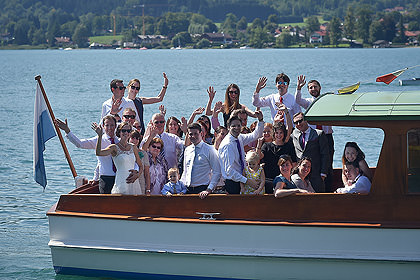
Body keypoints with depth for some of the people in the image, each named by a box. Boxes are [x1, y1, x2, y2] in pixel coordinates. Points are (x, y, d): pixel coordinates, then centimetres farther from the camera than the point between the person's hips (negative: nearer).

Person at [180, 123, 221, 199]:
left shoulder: (209, 149, -3)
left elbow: (217, 173, -8)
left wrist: (209, 189, -17)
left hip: (202, 190, -4)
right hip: (188, 190, 4)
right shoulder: (187, 150, 13)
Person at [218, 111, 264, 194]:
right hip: (232, 183, -8)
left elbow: (256, 135, 17)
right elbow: (229, 170, -24)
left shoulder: (240, 138, 4)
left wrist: (260, 120, -1)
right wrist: (247, 181, -27)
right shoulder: (227, 145, -20)